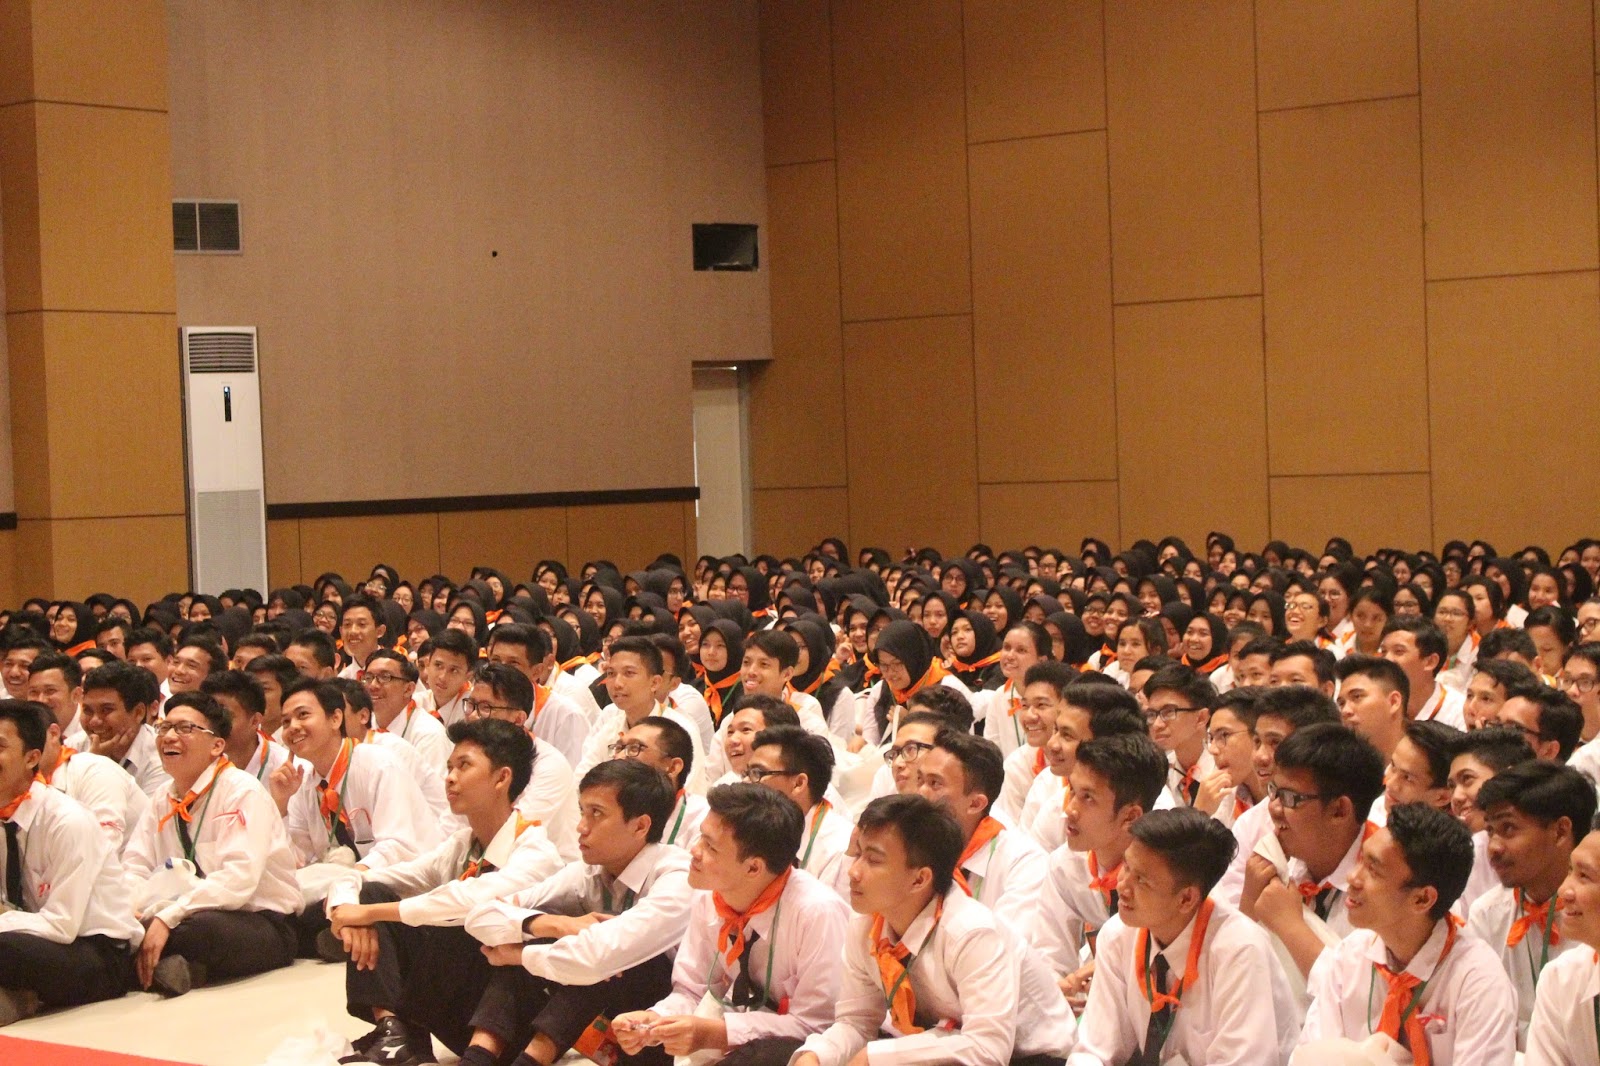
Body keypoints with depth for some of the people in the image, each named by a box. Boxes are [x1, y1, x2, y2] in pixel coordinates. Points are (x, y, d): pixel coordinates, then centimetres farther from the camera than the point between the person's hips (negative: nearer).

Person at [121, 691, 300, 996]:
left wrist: (166, 918, -29)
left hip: (264, 923, -6)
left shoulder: (243, 793, -10)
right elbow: (134, 871, 5)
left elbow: (239, 879, -22)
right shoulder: (162, 804, 13)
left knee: (205, 928, -38)